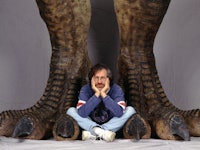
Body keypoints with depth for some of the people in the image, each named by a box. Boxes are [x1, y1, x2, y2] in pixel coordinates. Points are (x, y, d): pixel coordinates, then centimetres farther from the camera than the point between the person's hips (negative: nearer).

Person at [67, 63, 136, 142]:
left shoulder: (116, 89, -15)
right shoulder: (85, 89, -14)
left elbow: (119, 113, -32)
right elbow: (82, 113, -29)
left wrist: (103, 94, -33)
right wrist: (97, 94, -32)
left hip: (112, 126, 0)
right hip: (91, 125, 0)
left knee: (130, 110, -22)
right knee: (71, 111, -18)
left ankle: (92, 134, -27)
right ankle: (102, 133, -31)